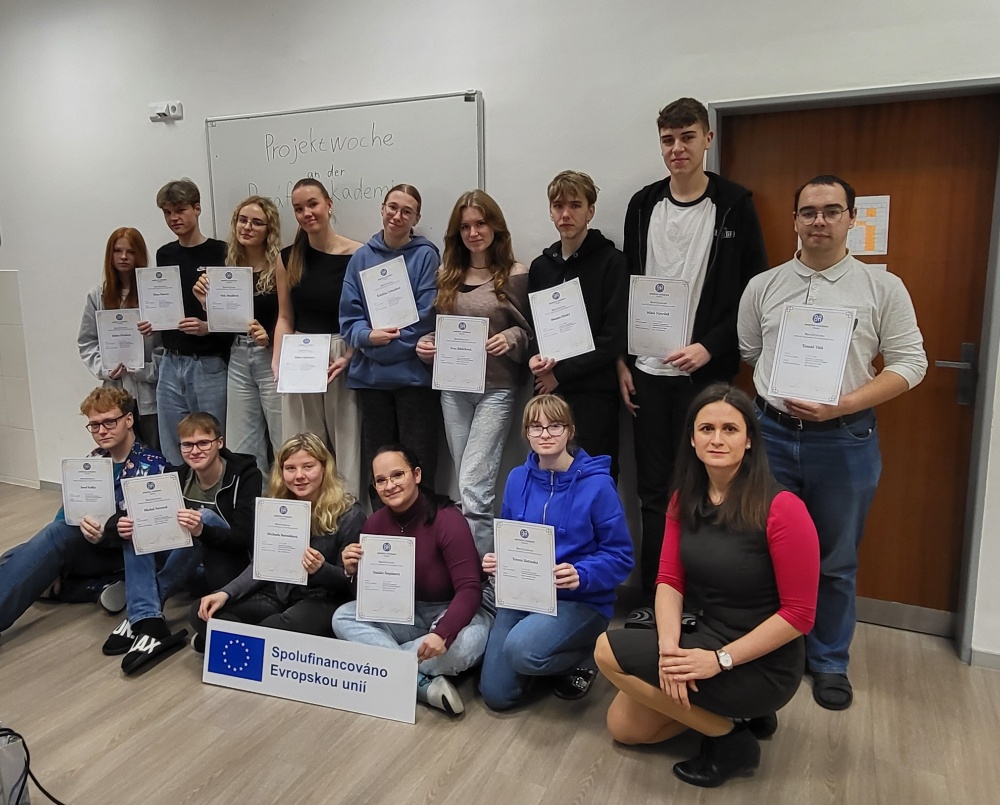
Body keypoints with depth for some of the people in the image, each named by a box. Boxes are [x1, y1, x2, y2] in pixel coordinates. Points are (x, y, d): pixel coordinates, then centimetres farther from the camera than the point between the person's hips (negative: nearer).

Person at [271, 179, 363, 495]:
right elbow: (285, 317, 12)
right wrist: (278, 361, -1)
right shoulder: (289, 258, 9)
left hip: (344, 358, -3)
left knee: (347, 444, 1)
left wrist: (348, 358, -16)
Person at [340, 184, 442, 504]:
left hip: (414, 373, -4)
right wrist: (368, 336, -16)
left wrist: (377, 344, -13)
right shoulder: (362, 257, 8)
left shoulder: (425, 255, -3)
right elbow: (349, 316, 5)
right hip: (371, 377, 4)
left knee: (418, 466, 2)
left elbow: (425, 318, -9)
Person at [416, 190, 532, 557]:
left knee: (472, 488, -12)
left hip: (496, 388, -5)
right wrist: (425, 344, -1)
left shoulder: (515, 275, -4)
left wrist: (510, 338, -19)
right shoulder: (447, 276, 11)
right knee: (473, 487, 13)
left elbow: (530, 332, 0)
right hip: (453, 388, 5)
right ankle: (469, 559, 26)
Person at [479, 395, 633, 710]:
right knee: (496, 695, -2)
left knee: (521, 651, -32)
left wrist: (581, 575, -29)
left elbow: (620, 557, -11)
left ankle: (585, 655, 1)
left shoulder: (596, 484, -15)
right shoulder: (517, 479, 1)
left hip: (582, 600, -5)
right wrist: (497, 561, -9)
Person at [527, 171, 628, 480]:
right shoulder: (541, 265, 14)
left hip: (593, 395, -4)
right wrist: (534, 358, -3)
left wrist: (561, 373, -9)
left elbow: (614, 339, -9)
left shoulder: (611, 262, -3)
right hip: (547, 391, 5)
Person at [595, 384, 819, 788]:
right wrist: (669, 645, -21)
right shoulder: (685, 499, -2)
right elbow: (670, 580, -3)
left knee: (609, 652, -14)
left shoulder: (781, 508, -23)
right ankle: (731, 711, 19)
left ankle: (731, 740, 0)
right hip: (707, 638, 7)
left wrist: (720, 660, -22)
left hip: (762, 665, -7)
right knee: (623, 726, 9)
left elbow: (799, 613, -20)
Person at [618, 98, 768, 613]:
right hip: (647, 371, 3)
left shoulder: (734, 205, -1)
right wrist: (622, 361, 5)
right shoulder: (644, 204, 9)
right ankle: (653, 598, 21)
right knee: (653, 488, 8)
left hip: (705, 371, -3)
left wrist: (710, 347, -13)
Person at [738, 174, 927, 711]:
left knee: (836, 561, 11)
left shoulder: (883, 288, -1)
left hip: (845, 440, -1)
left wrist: (841, 405, -15)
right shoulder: (763, 287, 6)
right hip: (773, 435, 2)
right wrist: (775, 400, 2)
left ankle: (829, 662, 29)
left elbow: (909, 363, -4)